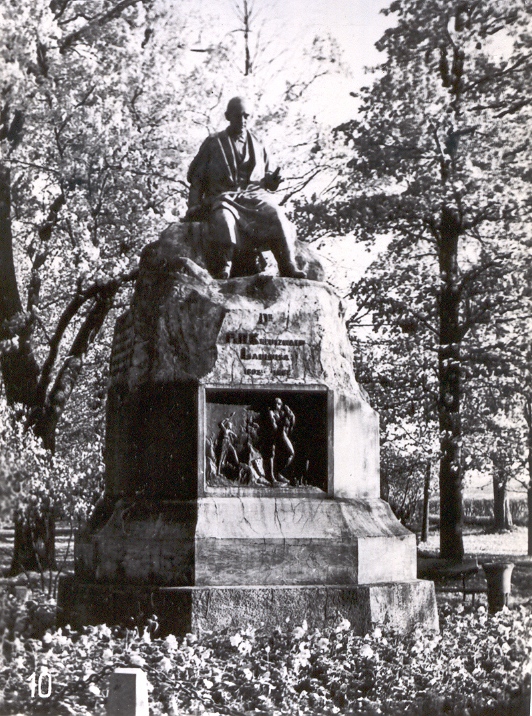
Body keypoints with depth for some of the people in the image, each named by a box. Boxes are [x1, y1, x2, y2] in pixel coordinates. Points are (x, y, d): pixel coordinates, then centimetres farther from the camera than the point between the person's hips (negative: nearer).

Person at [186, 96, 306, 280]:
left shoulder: (257, 146, 24)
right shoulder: (213, 143, 15)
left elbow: (265, 177, 27)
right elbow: (196, 177, 12)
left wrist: (271, 180, 1)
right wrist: (194, 205, -2)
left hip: (253, 194, 3)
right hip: (223, 195, -2)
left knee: (275, 213, -31)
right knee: (223, 217, -40)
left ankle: (288, 268, -37)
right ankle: (222, 270, -45)